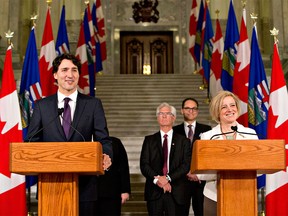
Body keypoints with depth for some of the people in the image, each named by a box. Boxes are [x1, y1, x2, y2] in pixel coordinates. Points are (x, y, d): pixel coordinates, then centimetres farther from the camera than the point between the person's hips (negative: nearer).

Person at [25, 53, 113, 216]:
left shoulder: (93, 104, 6)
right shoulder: (41, 106, 8)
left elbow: (103, 139, 2)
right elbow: (32, 141, 6)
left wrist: (106, 157, -20)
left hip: (84, 184, 0)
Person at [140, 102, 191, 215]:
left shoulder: (183, 141, 9)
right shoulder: (149, 140, 12)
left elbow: (186, 165, -2)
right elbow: (144, 165, 3)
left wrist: (168, 178, -14)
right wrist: (156, 179, -13)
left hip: (176, 193, -1)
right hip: (154, 192, 1)